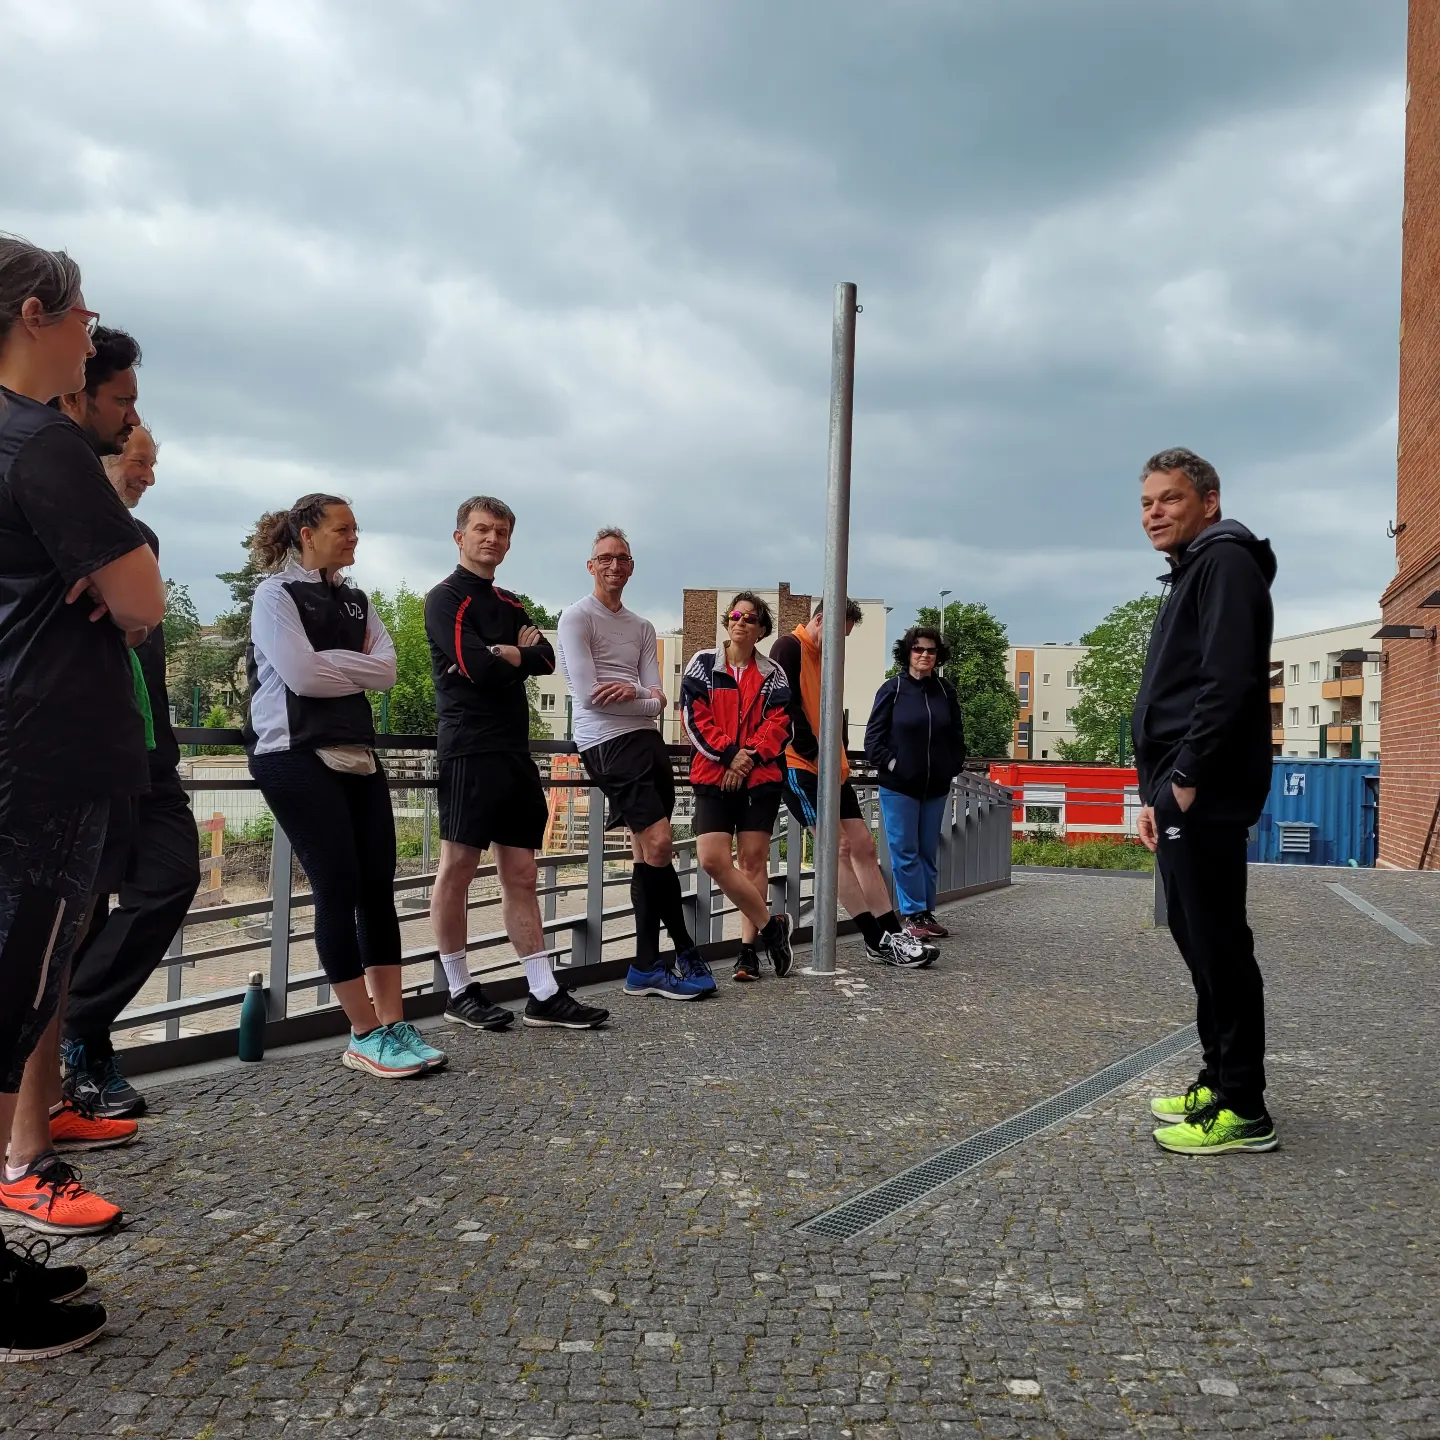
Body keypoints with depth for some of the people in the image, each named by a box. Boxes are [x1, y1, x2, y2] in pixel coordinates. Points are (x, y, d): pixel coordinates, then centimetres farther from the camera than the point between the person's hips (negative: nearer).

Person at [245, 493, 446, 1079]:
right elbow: (303, 674, -14)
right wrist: (357, 665, 0)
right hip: (297, 755, -6)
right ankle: (365, 1035, 1)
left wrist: (329, 662, -8)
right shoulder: (276, 593, -1)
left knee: (378, 886, 1)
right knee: (339, 887, -7)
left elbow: (386, 669, 3)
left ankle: (393, 1025, 6)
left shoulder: (355, 601, 18)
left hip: (357, 752, 6)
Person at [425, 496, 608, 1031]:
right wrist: (517, 652, 2)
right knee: (457, 867, -1)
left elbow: (546, 658, 7)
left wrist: (504, 655, -10)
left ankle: (544, 994, 8)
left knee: (520, 874, 7)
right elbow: (477, 666, -16)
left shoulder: (508, 604, 22)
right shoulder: (446, 599, -1)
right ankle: (460, 992, 9)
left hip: (514, 752, 8)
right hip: (469, 750, -7)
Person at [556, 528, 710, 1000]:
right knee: (658, 843, -14)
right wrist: (644, 698, -1)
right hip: (607, 741, -7)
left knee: (647, 852, 6)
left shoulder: (642, 628, 19)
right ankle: (687, 953, 0)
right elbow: (590, 695, -10)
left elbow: (658, 701, 9)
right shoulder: (577, 616, -1)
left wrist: (633, 691, -13)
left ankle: (646, 968, 11)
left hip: (648, 739, 8)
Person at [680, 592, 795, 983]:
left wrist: (750, 756, -14)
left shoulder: (772, 674, 10)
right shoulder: (704, 664, 7)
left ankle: (748, 947, 7)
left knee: (753, 860, 1)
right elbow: (694, 717, -2)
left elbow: (779, 724, 2)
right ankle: (770, 925, 2)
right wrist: (729, 754, -12)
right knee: (712, 859, -13)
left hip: (761, 777, 1)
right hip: (713, 775, -1)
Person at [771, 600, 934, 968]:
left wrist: (840, 759, 8)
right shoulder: (789, 648, -8)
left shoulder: (824, 657, 19)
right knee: (839, 846, -11)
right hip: (799, 767, -9)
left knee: (863, 847, 5)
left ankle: (892, 933, 8)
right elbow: (785, 708, -16)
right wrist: (817, 756, -14)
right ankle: (879, 941, -8)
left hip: (830, 769, 9)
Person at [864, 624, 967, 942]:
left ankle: (926, 912, 18)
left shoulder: (945, 691, 6)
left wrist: (954, 766, 6)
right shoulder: (892, 689, -4)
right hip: (898, 787, -4)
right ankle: (912, 914, 4)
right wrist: (890, 764, -12)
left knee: (929, 852, 10)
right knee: (905, 851, -1)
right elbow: (874, 736, -4)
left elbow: (957, 734, 15)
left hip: (936, 787, 4)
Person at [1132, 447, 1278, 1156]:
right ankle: (1218, 1081, 23)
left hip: (1204, 796, -10)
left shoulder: (1225, 561, -7)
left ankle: (1243, 1110, -1)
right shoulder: (1189, 574, 24)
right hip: (1179, 796, 10)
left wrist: (1186, 778, -19)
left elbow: (1229, 680, -20)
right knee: (1196, 938, 14)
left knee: (1218, 943, -7)